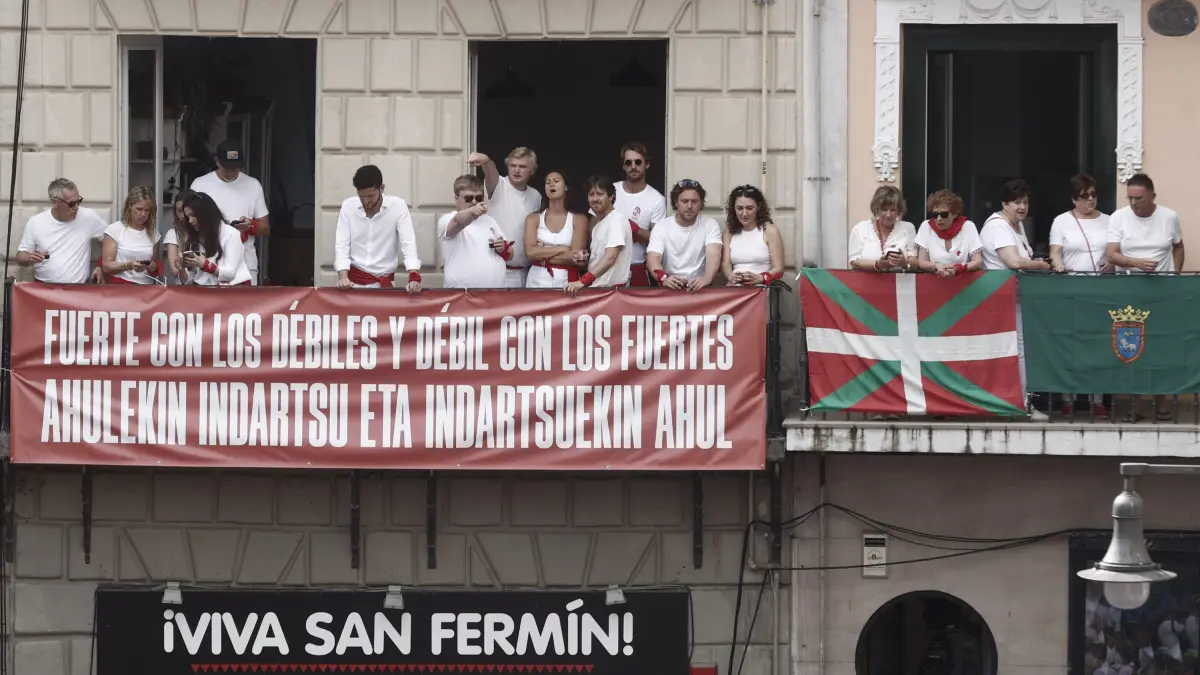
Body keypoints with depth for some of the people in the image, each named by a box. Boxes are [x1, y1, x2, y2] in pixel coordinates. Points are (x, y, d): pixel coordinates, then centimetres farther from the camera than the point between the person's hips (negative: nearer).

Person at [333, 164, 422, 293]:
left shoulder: (398, 206, -9)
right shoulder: (348, 206, -4)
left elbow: (408, 243, -15)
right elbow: (342, 244, -5)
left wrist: (414, 278, -29)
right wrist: (343, 276, -21)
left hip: (384, 282, -1)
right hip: (354, 281, 1)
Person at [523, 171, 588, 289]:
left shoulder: (579, 219, 2)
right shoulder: (533, 218, 6)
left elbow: (574, 256, -9)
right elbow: (530, 253, -9)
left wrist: (542, 255, -7)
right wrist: (562, 249, -12)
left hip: (566, 282, -1)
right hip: (538, 282, 1)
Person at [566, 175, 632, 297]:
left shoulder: (617, 220, -12)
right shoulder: (597, 222, 16)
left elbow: (610, 257, -26)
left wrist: (583, 281, -36)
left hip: (613, 289, -8)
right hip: (597, 288, 8)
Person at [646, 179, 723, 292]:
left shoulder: (710, 224, 2)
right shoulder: (661, 226, 2)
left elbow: (713, 255, -14)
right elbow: (653, 259, -11)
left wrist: (706, 278, -36)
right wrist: (664, 278, -35)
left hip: (699, 287, 0)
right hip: (670, 288, 0)